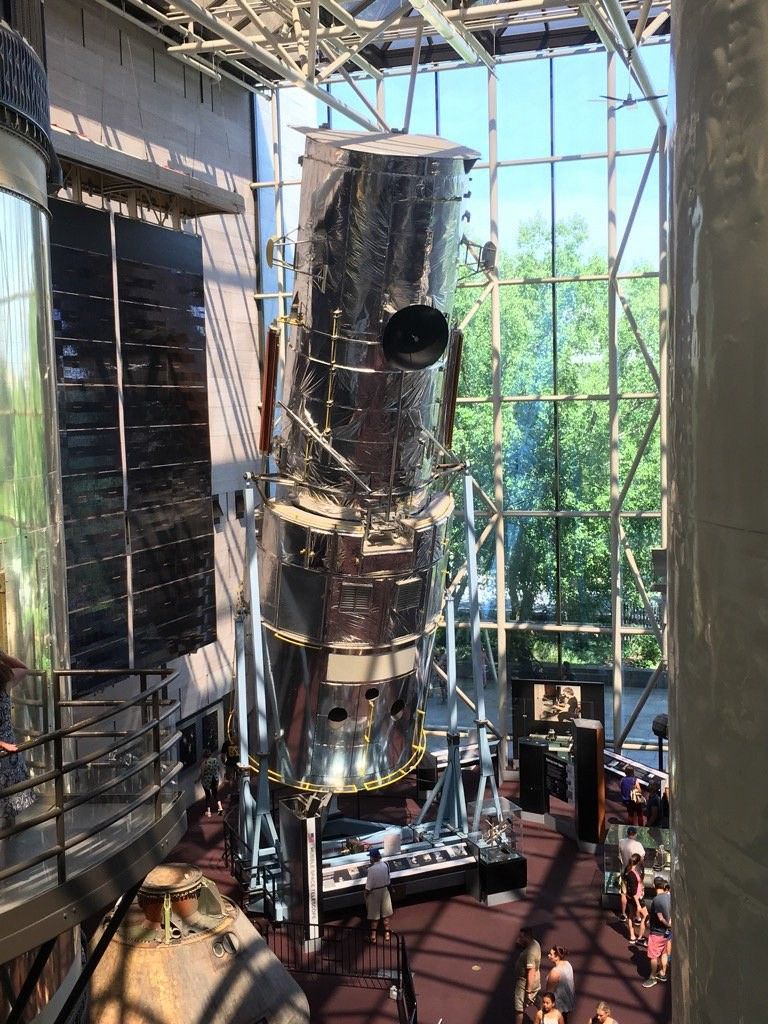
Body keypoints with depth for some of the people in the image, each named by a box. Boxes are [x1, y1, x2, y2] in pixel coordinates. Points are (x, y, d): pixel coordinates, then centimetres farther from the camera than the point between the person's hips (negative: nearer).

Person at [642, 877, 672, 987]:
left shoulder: (656, 899, -26)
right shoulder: (669, 896, -4)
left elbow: (661, 918, -22)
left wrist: (668, 925, -8)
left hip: (657, 932, -8)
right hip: (666, 932, 8)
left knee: (653, 956, 7)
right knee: (664, 953, 22)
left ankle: (652, 977, 18)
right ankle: (662, 974, 35)